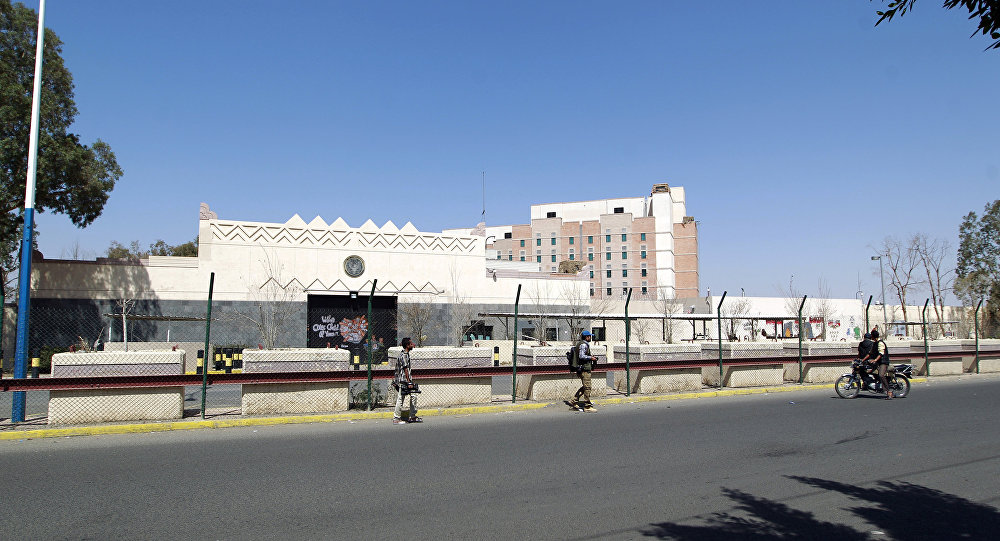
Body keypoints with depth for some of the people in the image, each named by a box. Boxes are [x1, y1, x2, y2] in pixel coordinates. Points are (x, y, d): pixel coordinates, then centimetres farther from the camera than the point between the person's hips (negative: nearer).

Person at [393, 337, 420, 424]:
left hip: (405, 380, 10)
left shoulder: (405, 354, 14)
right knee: (400, 399, -3)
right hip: (402, 380, -10)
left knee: (413, 396, 10)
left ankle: (412, 416, 17)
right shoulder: (404, 355, -16)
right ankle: (396, 419, 5)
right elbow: (405, 369, -19)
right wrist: (409, 382, -18)